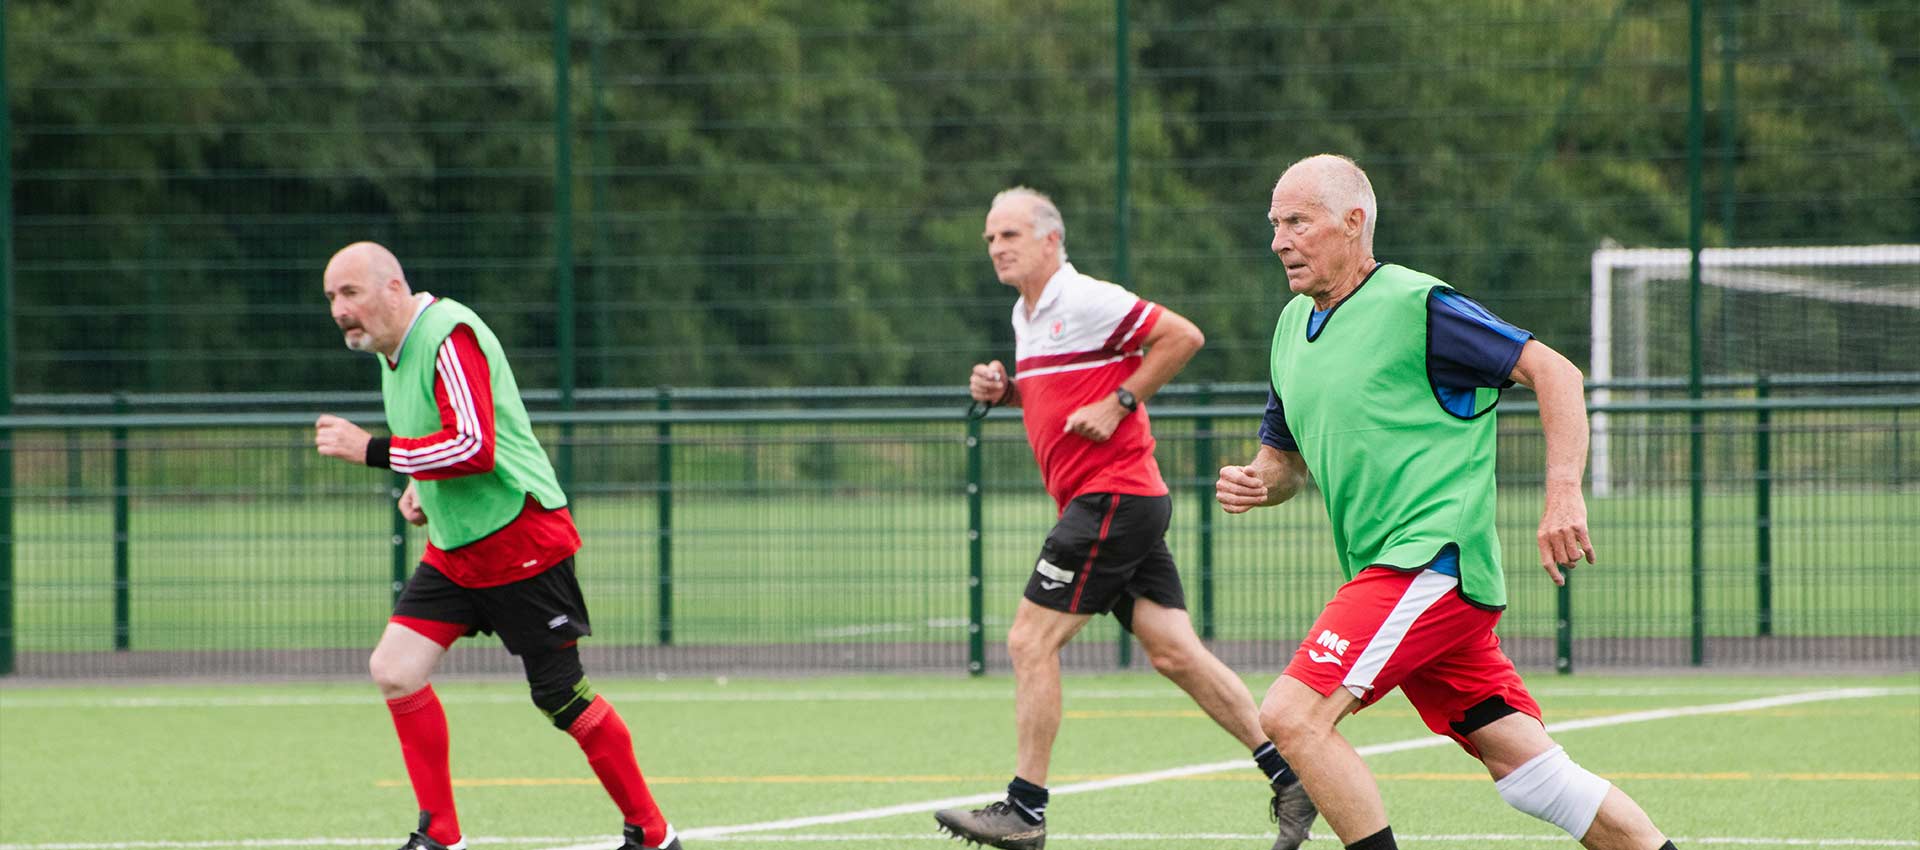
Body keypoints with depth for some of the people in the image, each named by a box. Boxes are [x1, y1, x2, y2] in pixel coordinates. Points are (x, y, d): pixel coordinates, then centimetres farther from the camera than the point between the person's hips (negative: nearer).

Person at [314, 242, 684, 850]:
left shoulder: (449, 335, -19)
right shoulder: (395, 349, 11)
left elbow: (475, 447, -29)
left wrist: (371, 450, -24)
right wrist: (420, 488, 9)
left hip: (522, 542, -9)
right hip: (455, 549, 9)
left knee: (560, 697, -4)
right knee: (394, 669, -5)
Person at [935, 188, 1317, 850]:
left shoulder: (1085, 301, -12)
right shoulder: (1026, 316, 17)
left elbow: (1183, 337, -17)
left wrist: (1116, 404, -18)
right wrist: (1004, 389, 12)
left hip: (1112, 495, -10)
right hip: (1107, 503, 10)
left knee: (1030, 641, -8)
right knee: (1174, 652, 4)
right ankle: (1289, 777, 3)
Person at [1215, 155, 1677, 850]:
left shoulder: (1415, 307, -9)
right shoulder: (1293, 325, 16)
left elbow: (1553, 371, -10)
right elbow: (1287, 459, 25)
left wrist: (1564, 496, -20)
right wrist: (1253, 484, 2)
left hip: (1435, 564, -8)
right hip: (1392, 576, 8)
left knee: (1291, 716, -19)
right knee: (1532, 775, 5)